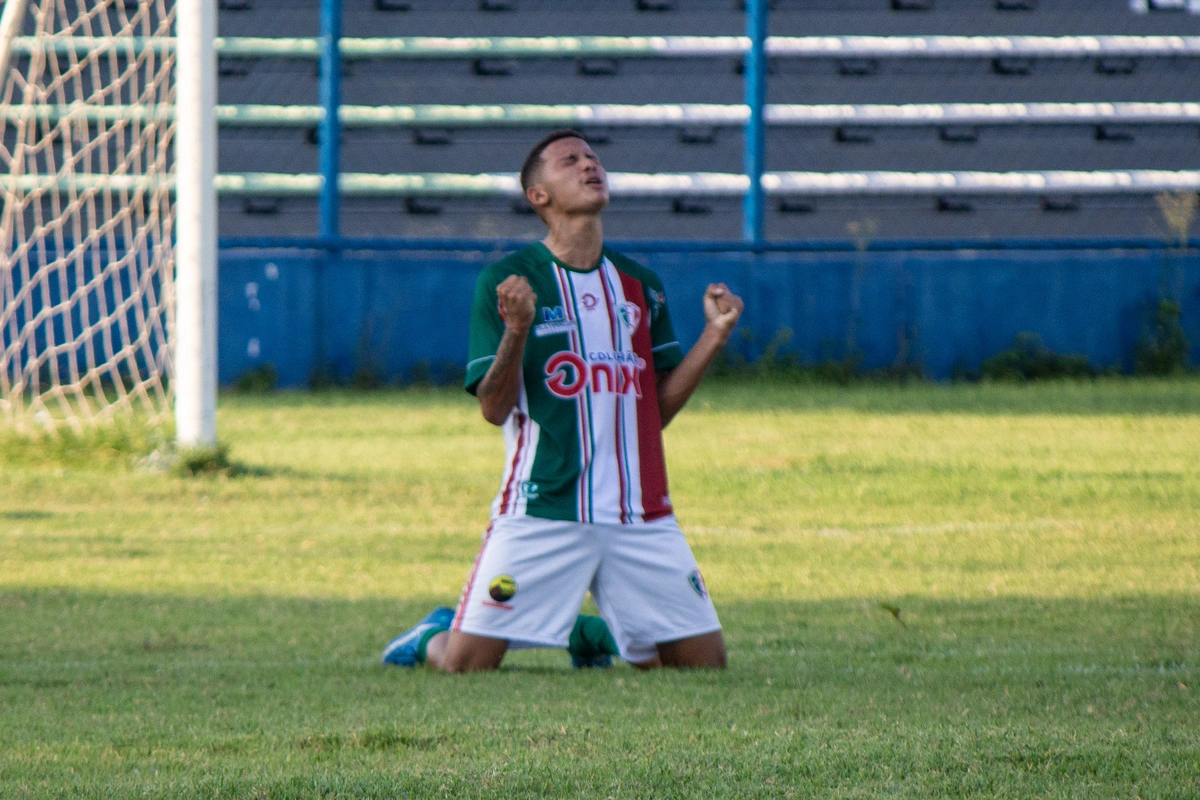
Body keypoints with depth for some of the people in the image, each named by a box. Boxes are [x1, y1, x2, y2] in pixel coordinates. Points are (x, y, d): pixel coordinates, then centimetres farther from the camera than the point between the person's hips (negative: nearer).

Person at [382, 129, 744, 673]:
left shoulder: (640, 286, 14)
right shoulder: (508, 279, -1)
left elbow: (658, 408, 13)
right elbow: (494, 409, -5)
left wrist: (715, 335, 3)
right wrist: (516, 331, -22)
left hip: (640, 514, 4)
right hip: (540, 511, -4)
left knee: (704, 661, 1)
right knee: (465, 663, -11)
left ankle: (593, 634, 28)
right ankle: (433, 636, 26)